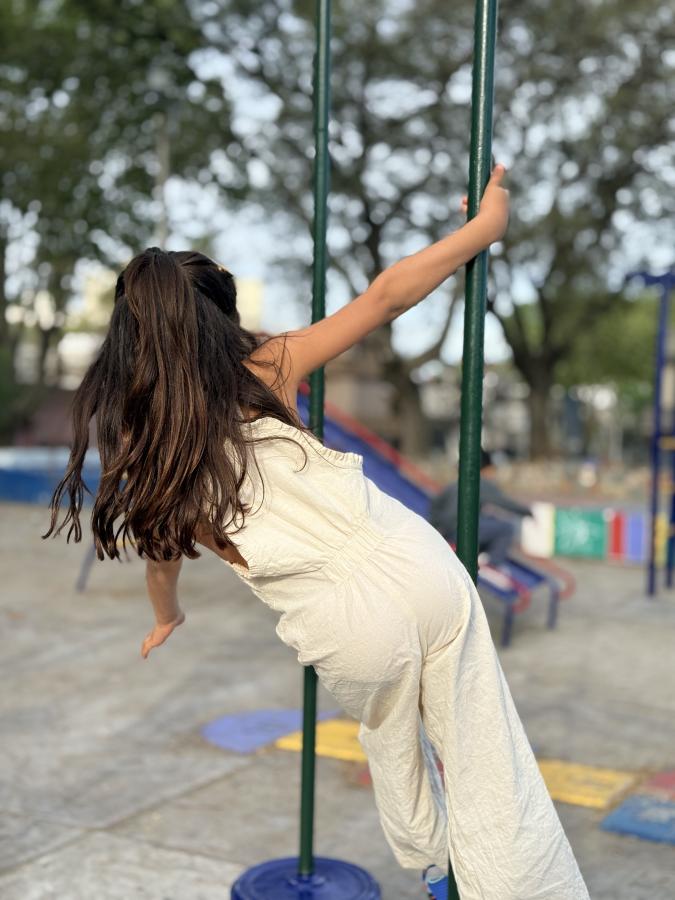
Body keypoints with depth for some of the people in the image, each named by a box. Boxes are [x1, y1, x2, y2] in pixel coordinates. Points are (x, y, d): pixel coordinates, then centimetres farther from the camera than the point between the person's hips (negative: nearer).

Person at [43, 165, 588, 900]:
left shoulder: (141, 450, 3)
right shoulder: (265, 369, 3)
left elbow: (163, 550, 20)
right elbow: (386, 294, -1)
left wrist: (167, 620, 41)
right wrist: (486, 223, 10)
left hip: (348, 628, 0)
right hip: (419, 566, 0)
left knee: (388, 741, 32)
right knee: (489, 765, 12)